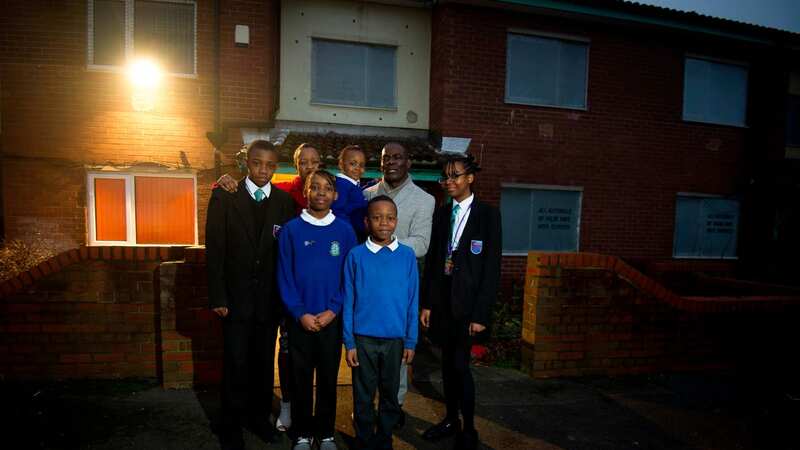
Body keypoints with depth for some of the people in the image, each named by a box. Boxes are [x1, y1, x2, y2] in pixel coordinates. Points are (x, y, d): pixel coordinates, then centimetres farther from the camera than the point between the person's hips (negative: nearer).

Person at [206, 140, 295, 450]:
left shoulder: (284, 201, 0)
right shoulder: (224, 197, -5)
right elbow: (214, 249, -6)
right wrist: (217, 297, -10)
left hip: (270, 297, 2)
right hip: (236, 296, -2)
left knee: (264, 361, 15)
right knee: (236, 364, 6)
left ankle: (260, 415, 35)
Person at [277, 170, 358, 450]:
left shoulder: (344, 230, -1)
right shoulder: (291, 229, -3)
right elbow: (284, 276, -3)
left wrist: (333, 310, -10)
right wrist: (300, 314, -10)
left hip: (332, 319, 1)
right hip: (299, 319, 0)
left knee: (328, 378, 11)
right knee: (301, 378, 10)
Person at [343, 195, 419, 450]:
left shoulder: (407, 255, -3)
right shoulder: (356, 256, -5)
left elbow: (412, 302, 1)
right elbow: (348, 303, -2)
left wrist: (411, 342, 1)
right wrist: (349, 343, -3)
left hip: (395, 339, 1)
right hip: (363, 339, -1)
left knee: (390, 395, 15)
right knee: (363, 396, 12)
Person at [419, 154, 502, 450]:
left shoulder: (487, 214, -6)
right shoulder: (441, 213, 8)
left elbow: (492, 267, -9)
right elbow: (432, 260, 9)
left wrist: (481, 313, -13)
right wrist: (427, 303, 5)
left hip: (467, 301, -5)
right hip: (442, 299, 5)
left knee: (460, 365, -4)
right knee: (447, 363, 14)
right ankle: (451, 419, 31)